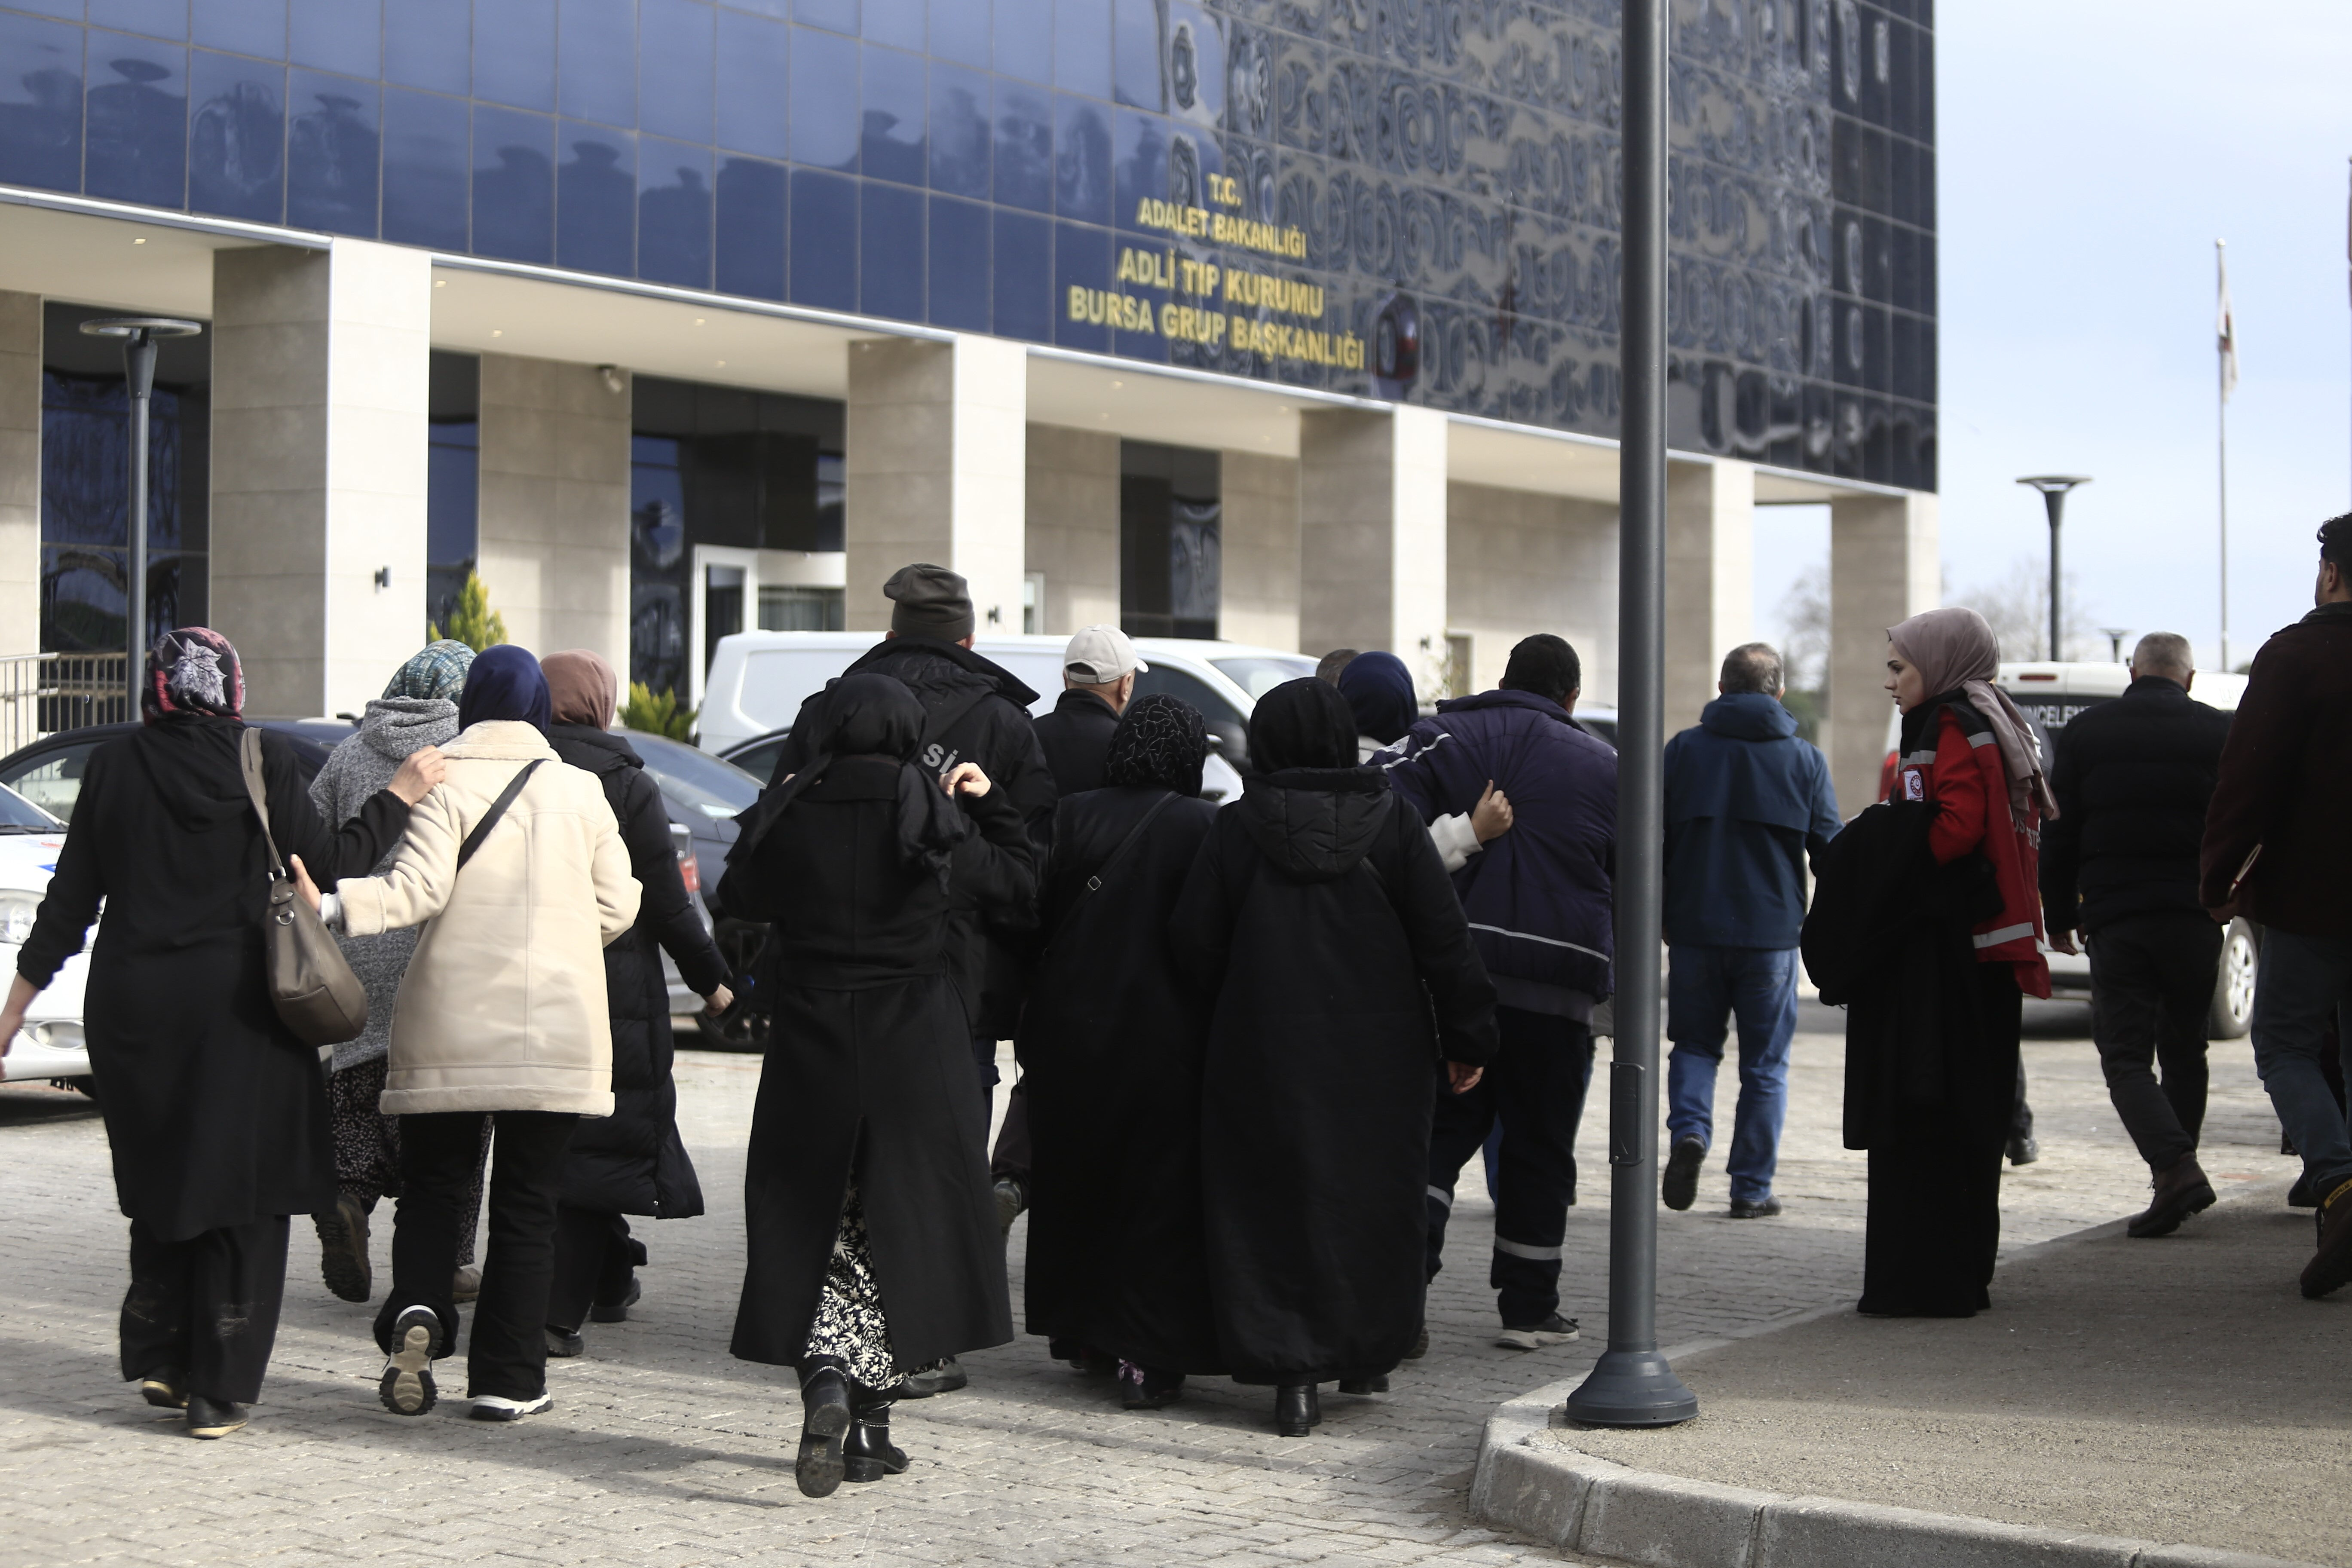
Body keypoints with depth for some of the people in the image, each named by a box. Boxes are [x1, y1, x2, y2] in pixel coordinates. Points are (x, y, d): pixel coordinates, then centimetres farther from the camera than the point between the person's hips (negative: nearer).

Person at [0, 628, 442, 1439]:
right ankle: (218, 1391, 3)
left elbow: (68, 901, 4)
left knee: (159, 1185, 19)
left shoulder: (114, 768, 2)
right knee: (241, 1196, 4)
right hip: (240, 1007, -3)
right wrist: (400, 796, 6)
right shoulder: (263, 762, -6)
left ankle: (158, 1359, 15)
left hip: (131, 1005, 3)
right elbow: (327, 865, -5)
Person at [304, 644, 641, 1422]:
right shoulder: (581, 791, 6)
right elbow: (616, 907, 7)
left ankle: (416, 1309, -16)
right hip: (556, 1027, 1)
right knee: (527, 1202, 7)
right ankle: (507, 1379, 4)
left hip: (452, 1026, -1)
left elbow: (419, 888, -16)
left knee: (432, 1186, 11)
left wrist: (332, 906, -23)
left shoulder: (446, 783, -3)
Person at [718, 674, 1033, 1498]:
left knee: (812, 1230, 8)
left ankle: (824, 1382, -16)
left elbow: (741, 895, 14)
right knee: (897, 1231, 8)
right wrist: (992, 803, 18)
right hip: (918, 1054, -1)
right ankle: (867, 1422, 6)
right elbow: (1017, 881, 8)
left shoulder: (788, 818, -4)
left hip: (811, 1050, 1)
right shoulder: (934, 820, -6)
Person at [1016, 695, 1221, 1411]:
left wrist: (1029, 1029, 9)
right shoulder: (1203, 826, -10)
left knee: (1075, 1183, 18)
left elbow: (1036, 916, 1)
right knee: (1160, 1191, 3)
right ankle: (1148, 1357, 0)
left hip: (1070, 1030, 4)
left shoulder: (1072, 817, -1)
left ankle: (1078, 1332, 29)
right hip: (1164, 1033, -4)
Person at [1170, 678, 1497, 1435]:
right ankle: (1368, 1354, 25)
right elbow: (1444, 940, -3)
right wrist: (1467, 1039, 5)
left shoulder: (1237, 831, -6)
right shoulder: (1393, 826, -3)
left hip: (1265, 1053, -1)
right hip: (1379, 1053, 1)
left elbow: (1194, 946, -4)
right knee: (1372, 1202, 15)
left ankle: (1292, 1374, -4)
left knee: (1276, 1204, 3)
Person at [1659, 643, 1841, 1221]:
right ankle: (1752, 1188, 7)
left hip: (1694, 929, 1)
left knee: (1695, 1044, 16)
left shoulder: (1682, 750, 3)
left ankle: (1689, 1130, -11)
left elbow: (1653, 839, 3)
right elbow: (1829, 850, 3)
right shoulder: (1805, 760, 2)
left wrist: (1657, 917, 13)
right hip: (1773, 932, -1)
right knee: (1765, 1063, 7)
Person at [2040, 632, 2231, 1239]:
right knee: (2184, 1052, 16)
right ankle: (2177, 1167, 20)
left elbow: (2060, 834, 5)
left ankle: (2174, 1166, -20)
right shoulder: (2219, 733, 2)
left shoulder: (2085, 732, 4)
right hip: (2193, 917, 1)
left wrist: (2058, 916, 13)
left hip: (2114, 919, -1)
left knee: (2126, 1057, -1)